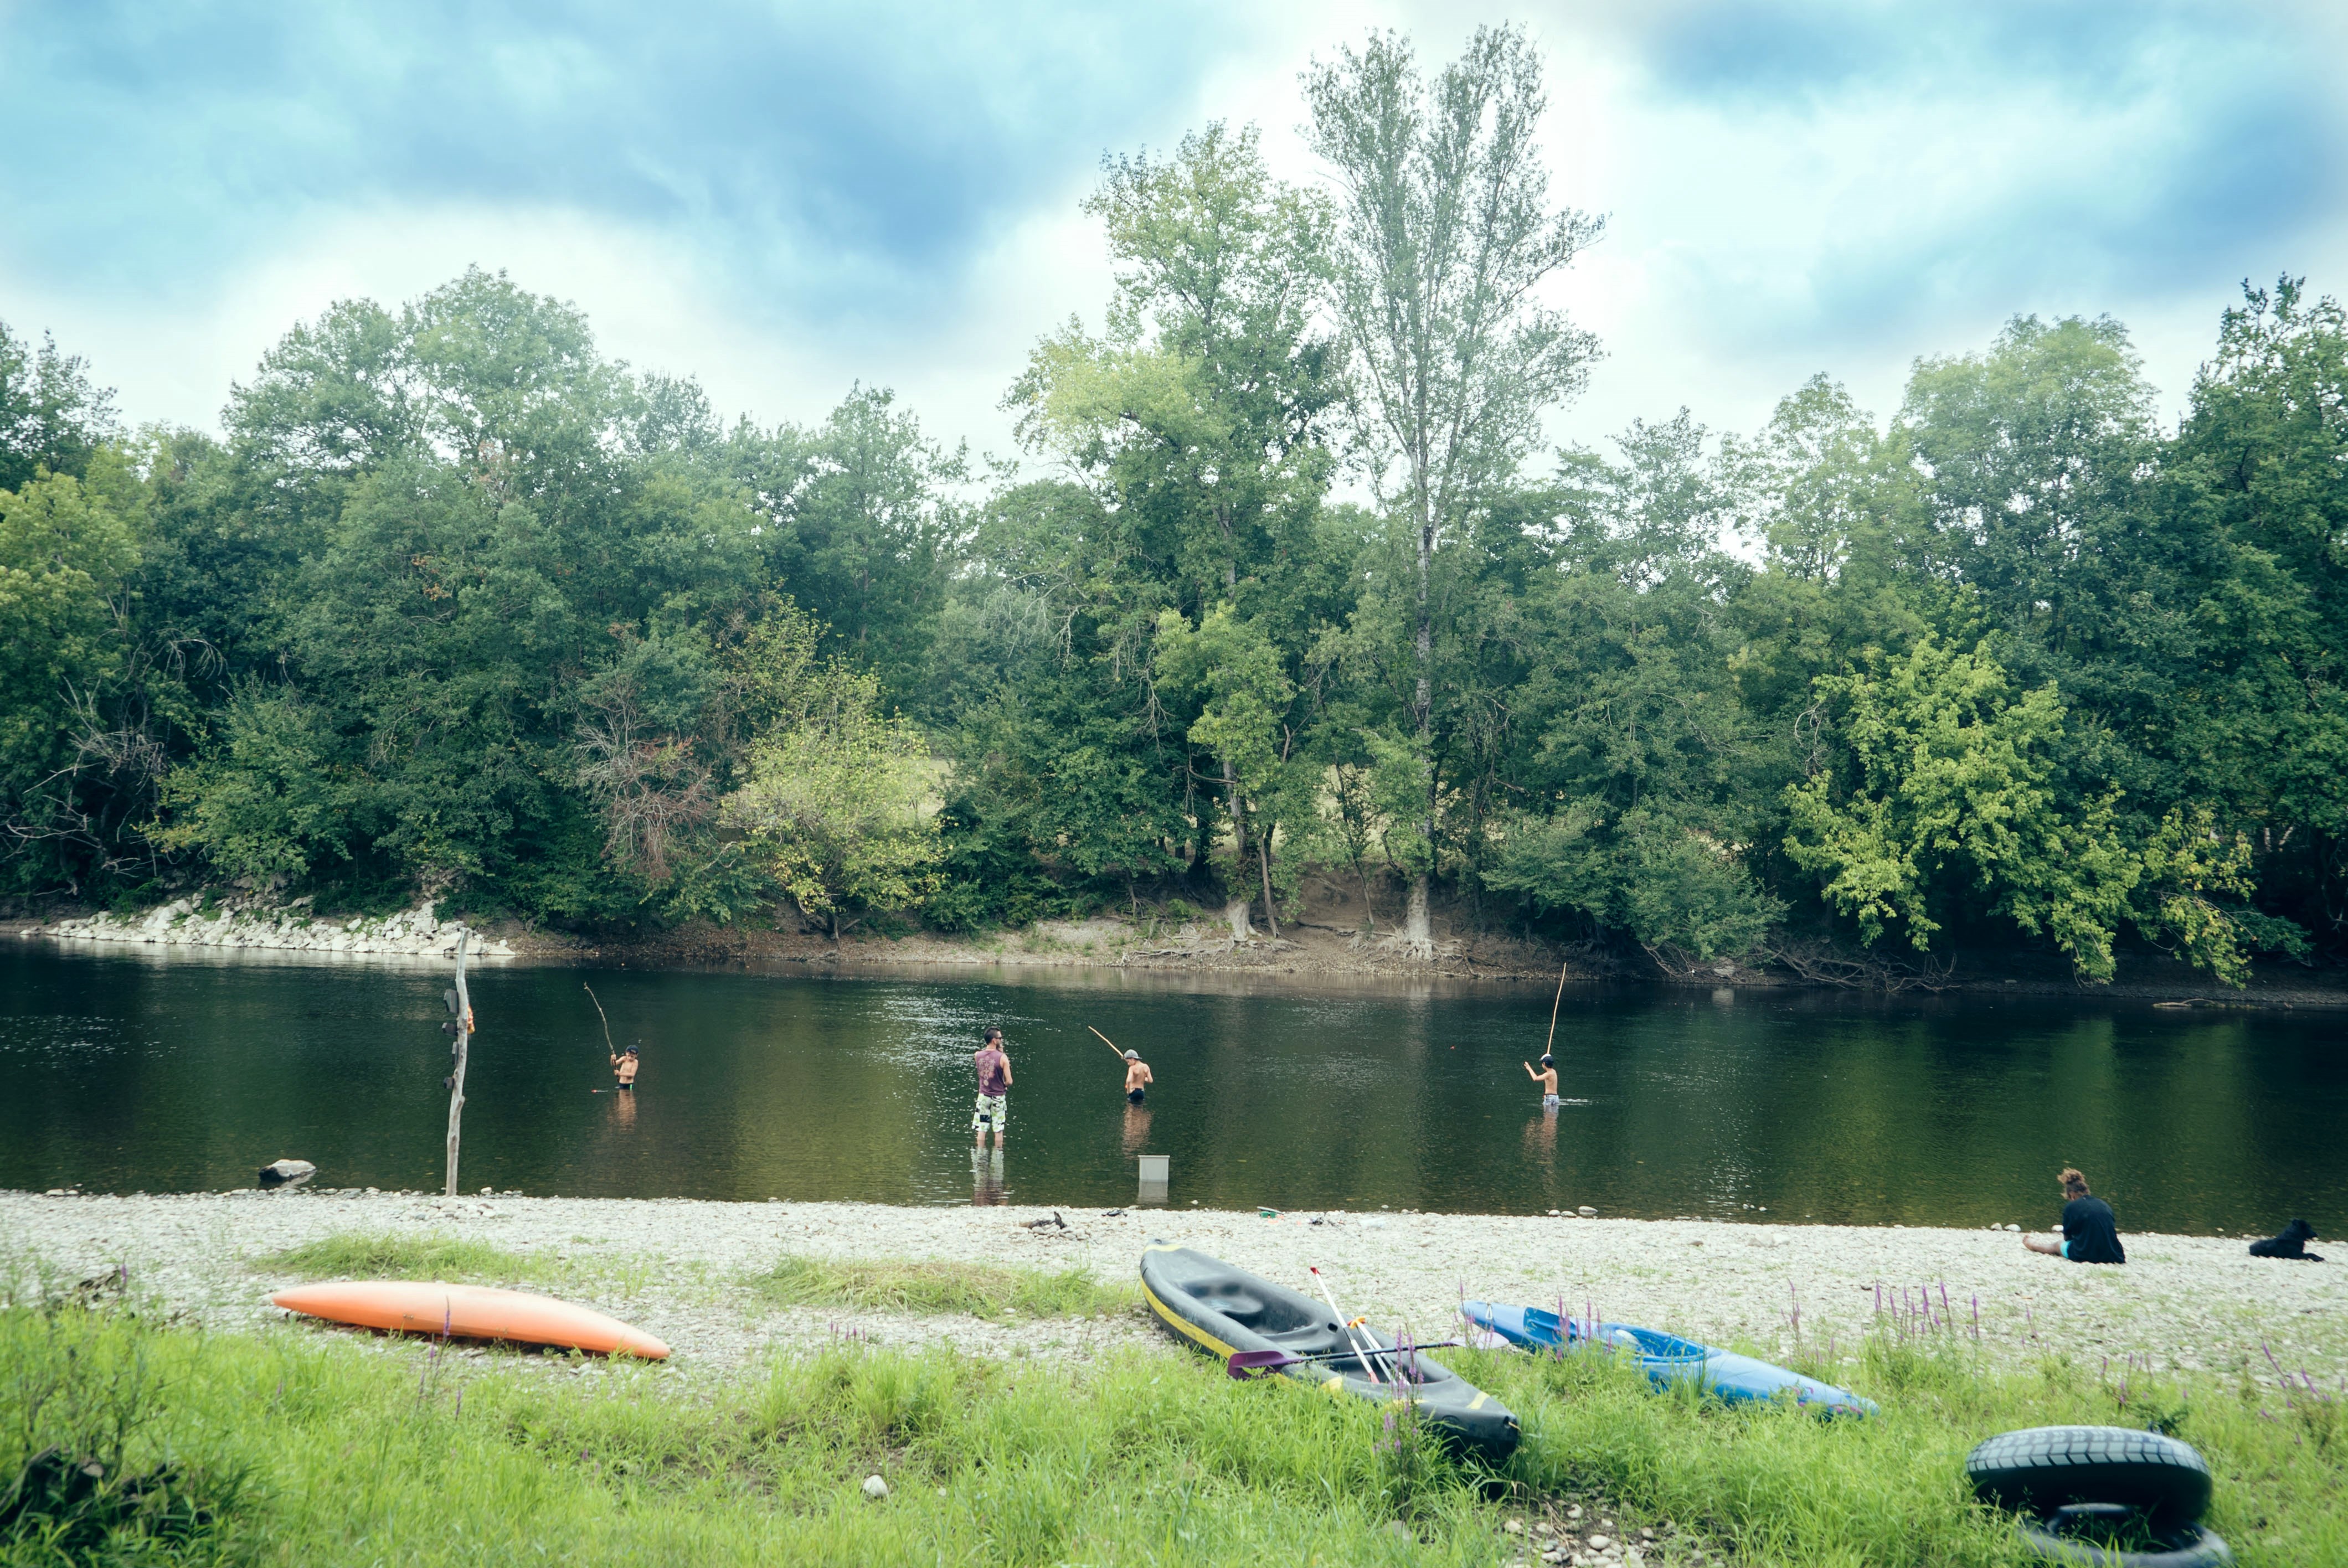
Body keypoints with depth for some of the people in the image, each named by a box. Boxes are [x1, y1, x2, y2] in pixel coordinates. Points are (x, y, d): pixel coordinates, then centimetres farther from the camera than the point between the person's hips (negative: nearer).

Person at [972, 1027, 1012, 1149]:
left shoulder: (977, 1055, -5)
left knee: (981, 1129, 10)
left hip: (983, 1096, 3)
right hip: (998, 1097, -3)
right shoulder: (1002, 1058, -17)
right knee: (998, 1130, 9)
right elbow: (1009, 1081, -15)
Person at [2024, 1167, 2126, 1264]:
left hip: (2085, 1255, -5)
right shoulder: (2104, 1205, 10)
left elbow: (2067, 1237, 7)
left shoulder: (2071, 1207, -3)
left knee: (2057, 1245, 25)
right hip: (2112, 1256, 5)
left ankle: (2032, 1244, 53)